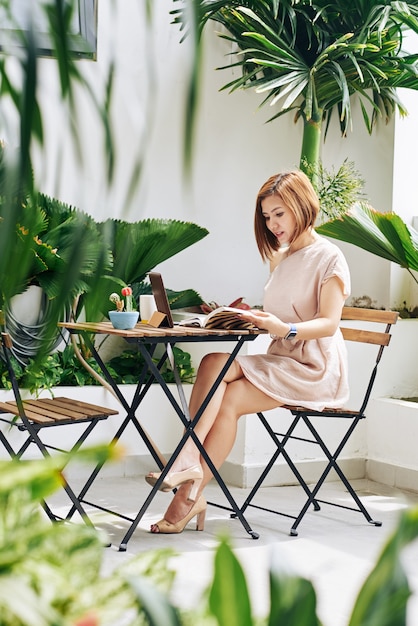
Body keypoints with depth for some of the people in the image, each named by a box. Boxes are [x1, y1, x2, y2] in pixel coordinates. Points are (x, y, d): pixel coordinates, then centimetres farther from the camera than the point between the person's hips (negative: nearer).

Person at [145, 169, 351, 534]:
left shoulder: (329, 258, -5)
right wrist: (252, 318, -2)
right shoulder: (280, 258, 18)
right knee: (214, 363, -21)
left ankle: (190, 494, -23)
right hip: (280, 361, 7)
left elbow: (328, 323, -15)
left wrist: (284, 328, -32)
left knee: (230, 398, -25)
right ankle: (189, 460, -28)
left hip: (314, 370, -7)